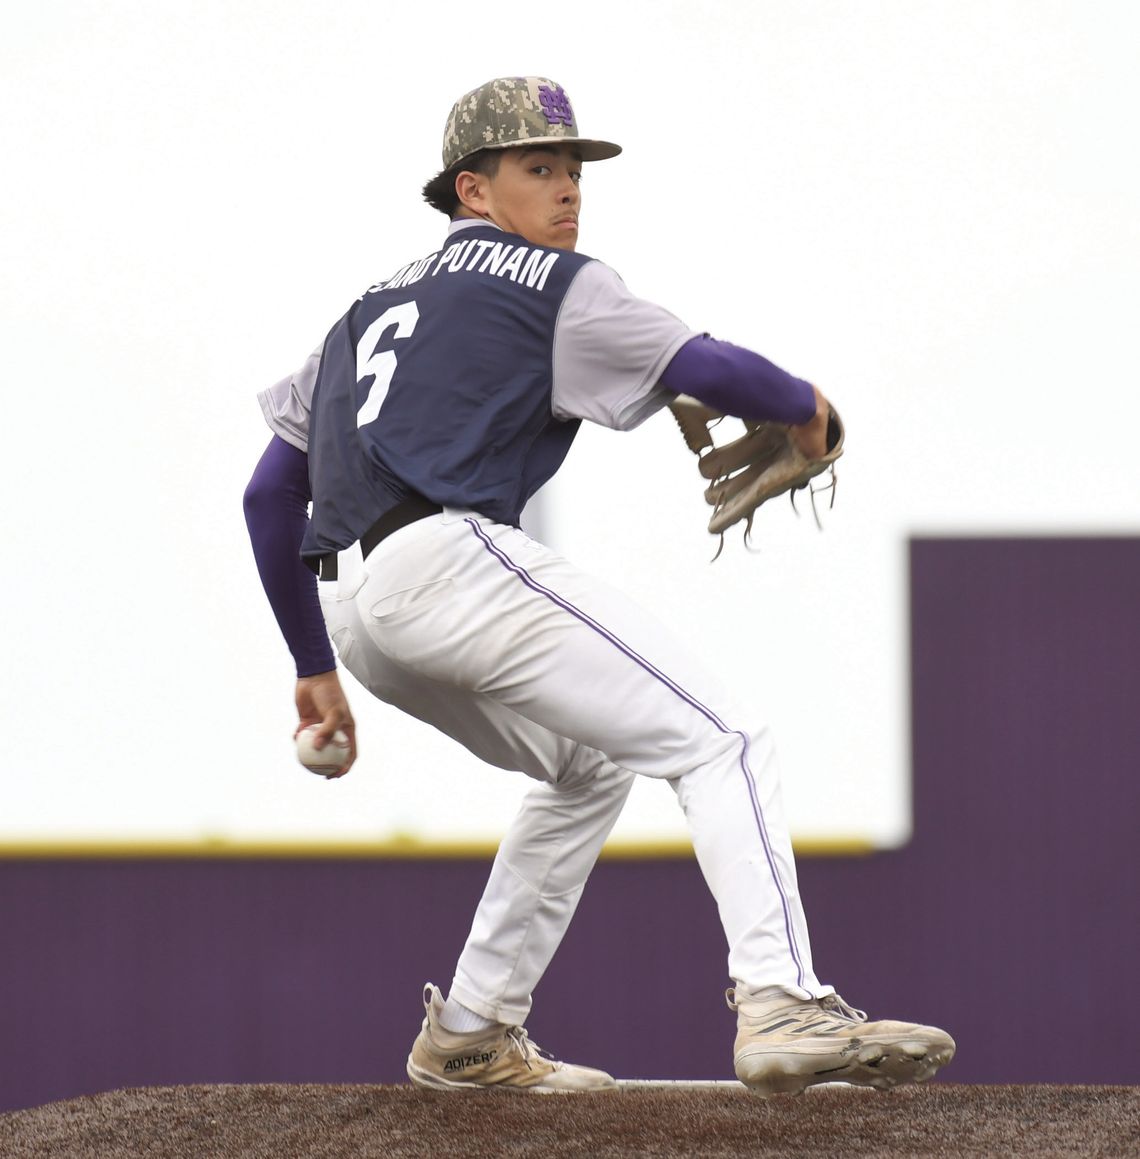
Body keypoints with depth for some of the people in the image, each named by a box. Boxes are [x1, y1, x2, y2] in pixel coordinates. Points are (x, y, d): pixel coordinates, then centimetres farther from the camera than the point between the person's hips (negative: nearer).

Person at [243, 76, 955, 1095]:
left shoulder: (374, 307, 30)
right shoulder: (548, 285, 8)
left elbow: (270, 492, 26)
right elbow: (707, 370, -4)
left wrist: (314, 666, 29)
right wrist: (806, 407, 17)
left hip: (353, 609, 8)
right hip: (451, 560, -8)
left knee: (589, 766, 28)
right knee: (720, 741, -8)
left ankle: (469, 1036, 22)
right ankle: (782, 1006, -29)